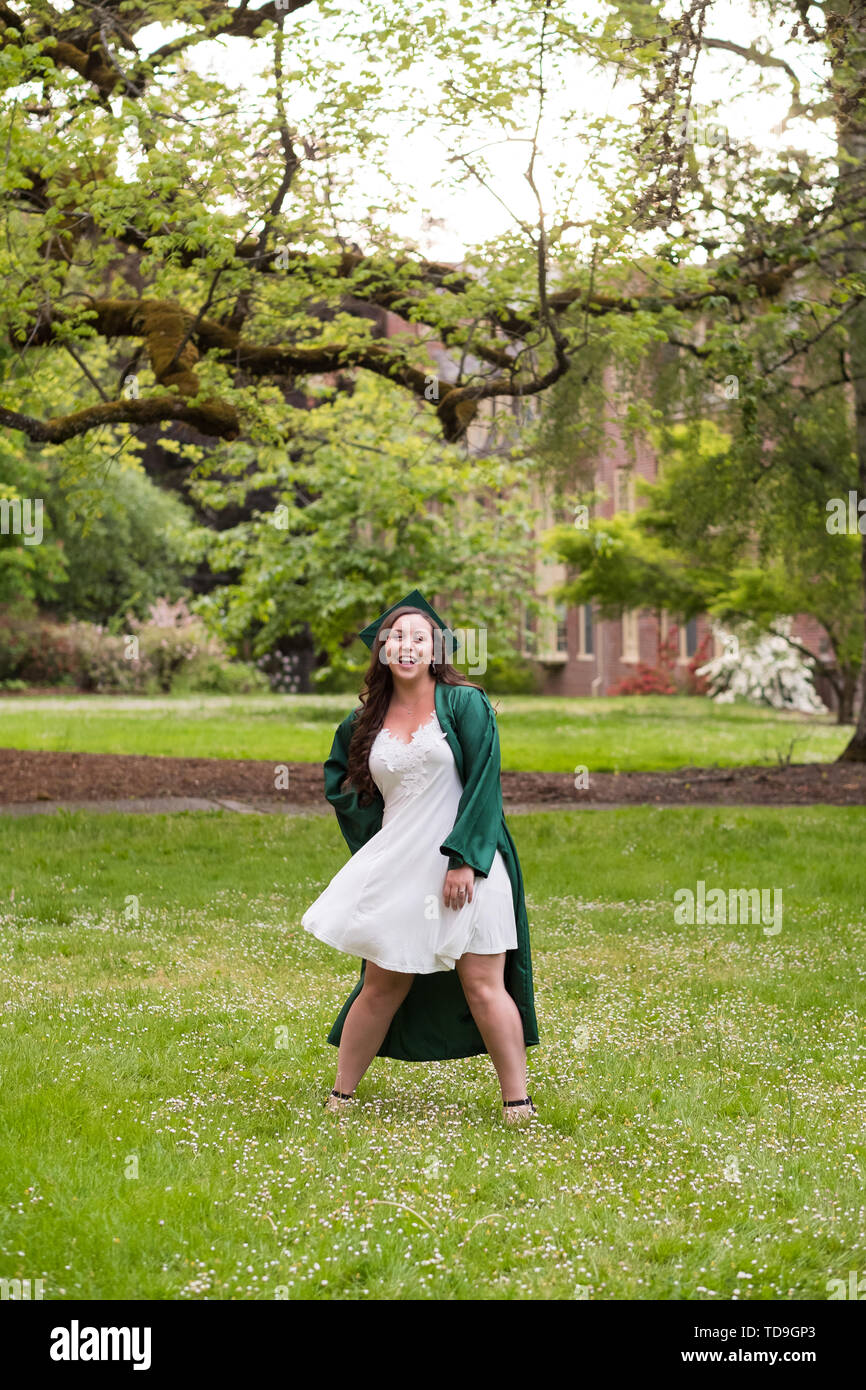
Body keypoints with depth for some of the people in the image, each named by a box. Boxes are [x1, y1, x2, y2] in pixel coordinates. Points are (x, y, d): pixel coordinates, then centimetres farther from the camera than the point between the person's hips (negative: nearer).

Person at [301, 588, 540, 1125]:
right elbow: (339, 781, 28)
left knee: (482, 986, -7)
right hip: (398, 869, 4)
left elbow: (483, 783, -7)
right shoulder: (367, 721, 11)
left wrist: (462, 858, -16)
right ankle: (342, 1095, 17)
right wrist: (373, 830, 14)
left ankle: (518, 1103, -2)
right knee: (382, 985, 6)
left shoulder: (464, 703, 0)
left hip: (465, 865, -4)